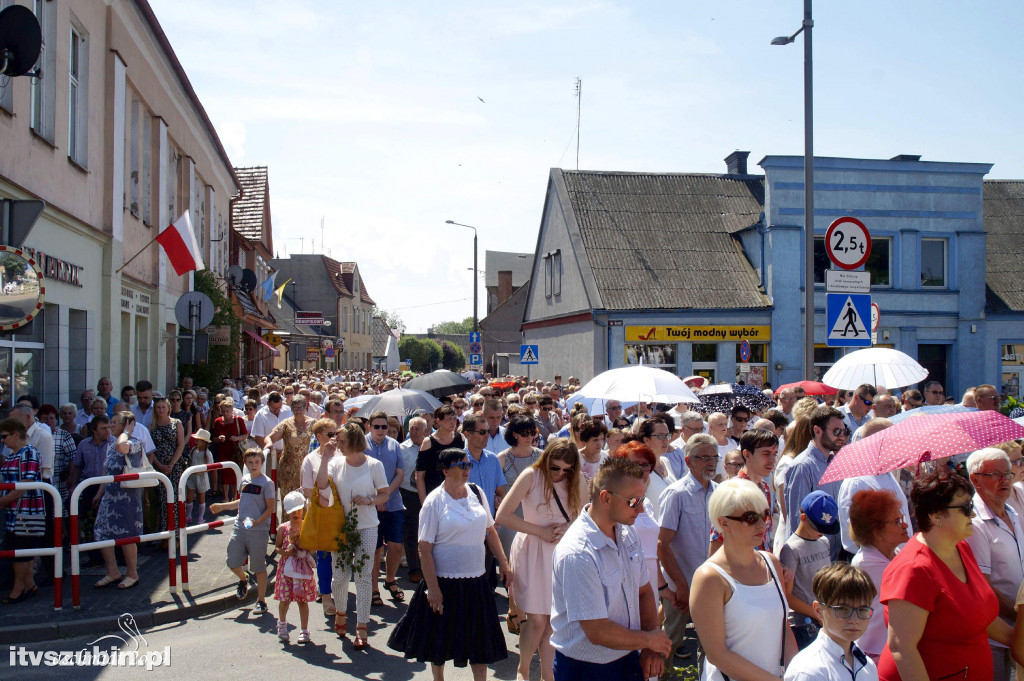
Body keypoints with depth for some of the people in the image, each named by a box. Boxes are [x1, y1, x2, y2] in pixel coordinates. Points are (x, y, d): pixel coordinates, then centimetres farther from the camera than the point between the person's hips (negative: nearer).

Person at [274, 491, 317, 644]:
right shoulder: (283, 528, 3)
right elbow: (277, 546, 7)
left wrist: (297, 540, -17)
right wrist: (284, 552, -13)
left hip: (303, 568, -1)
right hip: (286, 567, 1)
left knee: (302, 600, 2)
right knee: (284, 599, 1)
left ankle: (304, 630, 15)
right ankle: (282, 624, 30)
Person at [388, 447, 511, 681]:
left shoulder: (476, 493, 2)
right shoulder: (434, 501, -12)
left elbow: (489, 530, 13)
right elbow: (425, 549, -13)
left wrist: (503, 563, 9)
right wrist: (432, 588, -15)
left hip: (476, 581, 4)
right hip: (445, 582, -4)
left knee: (480, 639, 10)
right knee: (440, 642, 12)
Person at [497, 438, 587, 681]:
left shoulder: (578, 480, -1)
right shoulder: (531, 476, -11)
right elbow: (502, 516, -13)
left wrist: (569, 528, -15)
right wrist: (541, 531, -14)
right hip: (532, 551, -3)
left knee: (553, 620, 6)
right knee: (536, 619, -1)